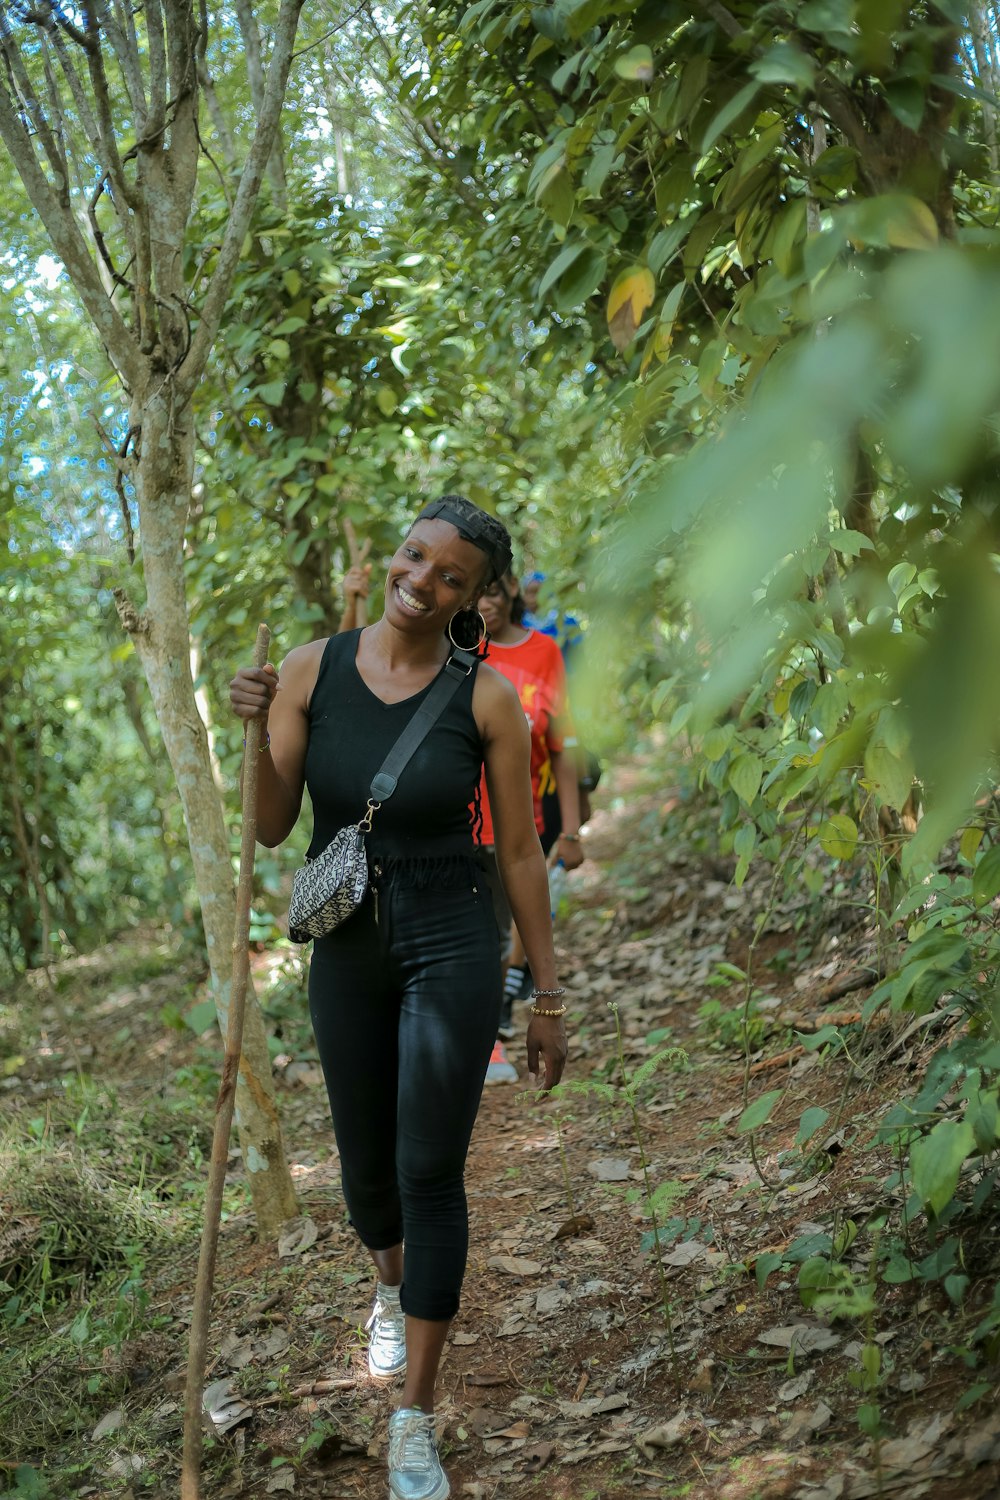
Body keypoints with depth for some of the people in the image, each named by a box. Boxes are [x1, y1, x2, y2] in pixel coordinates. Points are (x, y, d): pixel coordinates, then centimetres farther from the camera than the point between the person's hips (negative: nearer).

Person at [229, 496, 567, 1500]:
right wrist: (257, 732, -22)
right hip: (346, 950, 3)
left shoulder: (486, 697, -11)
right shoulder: (311, 670, -6)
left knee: (431, 1172, -2)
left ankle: (415, 1419, 14)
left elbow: (520, 851, -5)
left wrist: (547, 998, -2)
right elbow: (272, 829, -4)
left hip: (452, 947, -3)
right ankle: (391, 1291, 53)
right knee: (366, 1160, 18)